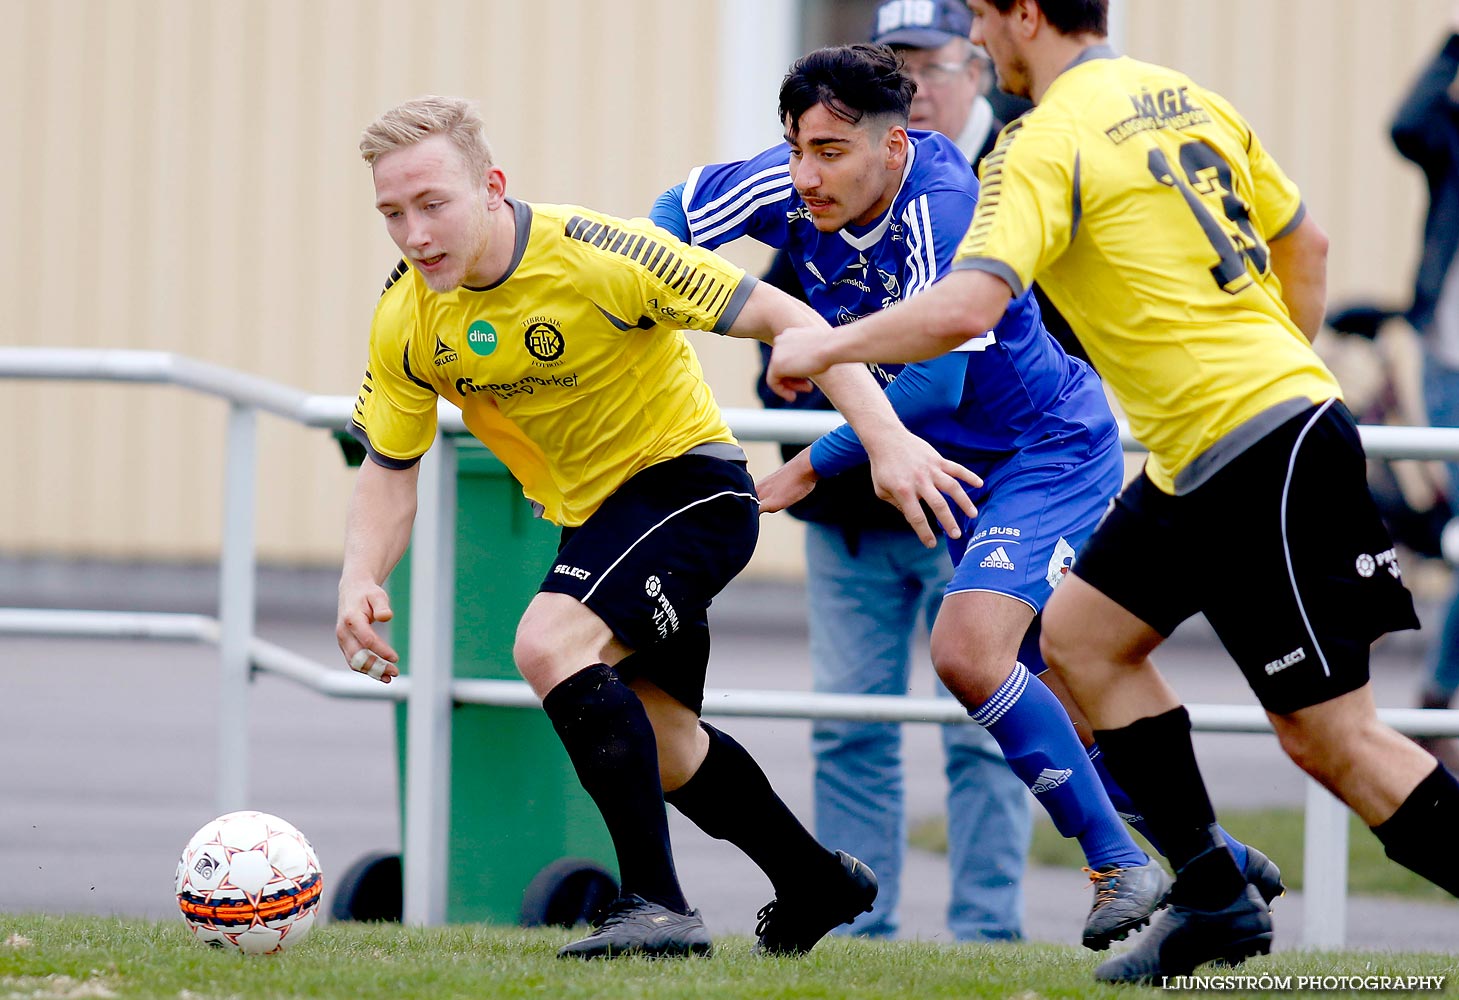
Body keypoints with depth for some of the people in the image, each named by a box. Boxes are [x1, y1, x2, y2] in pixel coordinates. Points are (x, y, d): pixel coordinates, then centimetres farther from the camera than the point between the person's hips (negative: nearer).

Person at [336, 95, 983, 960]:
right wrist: (362, 580, -19)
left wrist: (888, 440, -31)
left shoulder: (595, 255, -28)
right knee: (658, 745, 20)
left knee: (551, 644, -29)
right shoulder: (405, 321, -11)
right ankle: (817, 883, 44)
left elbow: (780, 317, -24)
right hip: (591, 513, 8)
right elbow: (391, 468, 1)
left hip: (687, 476, -8)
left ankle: (658, 904, -25)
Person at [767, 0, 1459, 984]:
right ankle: (1214, 896, 17)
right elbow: (1305, 243, 19)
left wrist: (827, 345, -9)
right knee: (1080, 634, 16)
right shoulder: (1183, 98, 11)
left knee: (1332, 739, -6)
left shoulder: (1047, 144, -14)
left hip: (1263, 459, -9)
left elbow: (963, 311, -24)